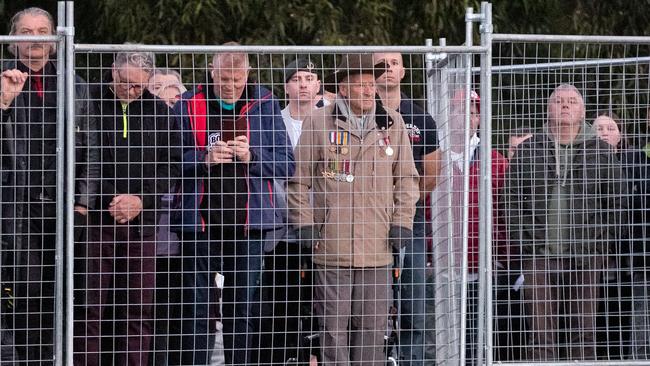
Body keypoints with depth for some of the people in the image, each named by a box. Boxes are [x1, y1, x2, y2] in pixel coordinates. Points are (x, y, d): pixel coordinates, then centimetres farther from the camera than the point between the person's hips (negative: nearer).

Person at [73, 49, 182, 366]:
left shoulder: (158, 111, 10)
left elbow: (171, 163, 10)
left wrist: (142, 200, -5)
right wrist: (109, 200, -9)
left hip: (141, 221, 3)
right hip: (95, 219, -3)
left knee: (139, 308, 4)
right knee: (89, 306, -6)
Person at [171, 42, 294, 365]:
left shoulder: (264, 105, 5)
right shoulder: (188, 106, 3)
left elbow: (285, 164, 3)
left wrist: (252, 156, -14)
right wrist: (204, 159, -17)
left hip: (248, 222, 1)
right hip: (200, 221, -1)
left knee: (244, 307, 6)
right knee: (198, 307, -1)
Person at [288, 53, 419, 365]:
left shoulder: (392, 124, 9)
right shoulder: (319, 122, 0)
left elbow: (406, 178, 16)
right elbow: (299, 179, 5)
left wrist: (402, 223, 7)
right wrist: (304, 224, -1)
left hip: (377, 248, 3)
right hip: (331, 247, -2)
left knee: (373, 326, 4)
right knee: (334, 327, 0)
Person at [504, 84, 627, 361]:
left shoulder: (600, 152, 8)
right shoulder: (526, 152, 9)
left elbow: (616, 202, 7)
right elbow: (513, 201, 6)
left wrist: (605, 243, 0)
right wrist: (522, 241, -4)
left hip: (585, 256, 0)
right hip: (538, 256, 0)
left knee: (583, 333, 2)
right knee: (540, 335, -5)